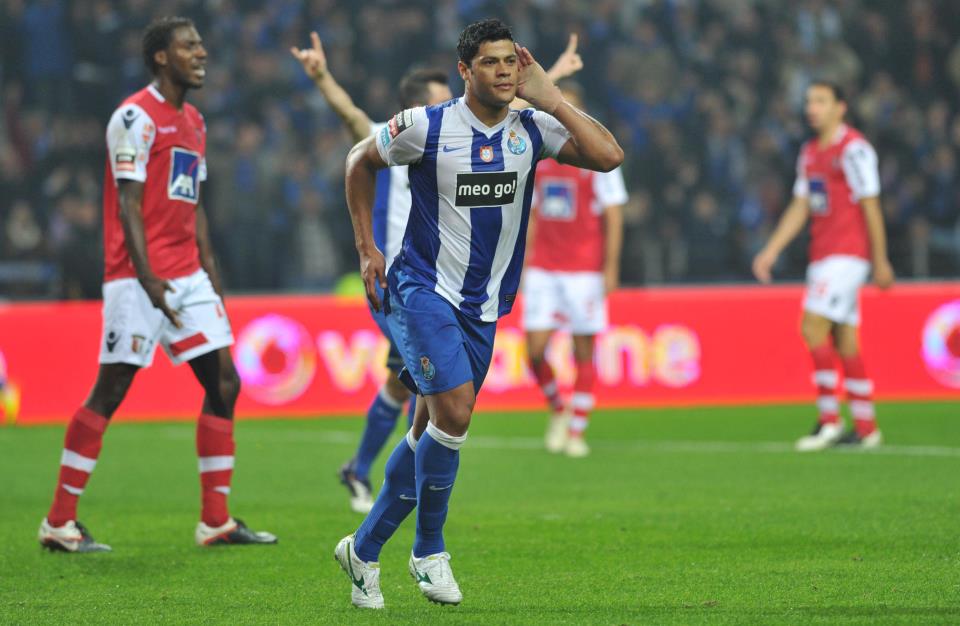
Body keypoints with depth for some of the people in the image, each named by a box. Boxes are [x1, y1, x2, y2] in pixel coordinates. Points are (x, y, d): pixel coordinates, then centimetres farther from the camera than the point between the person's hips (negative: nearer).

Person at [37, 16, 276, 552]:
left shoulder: (193, 122, 17)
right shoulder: (137, 117, -10)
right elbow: (128, 206, -15)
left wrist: (212, 278, 16)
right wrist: (148, 280, -22)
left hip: (188, 276, 9)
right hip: (138, 277, -8)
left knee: (223, 383, 3)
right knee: (109, 393, -6)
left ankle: (216, 521, 7)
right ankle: (60, 522, 1)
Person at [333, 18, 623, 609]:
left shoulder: (532, 130, 0)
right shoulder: (427, 127, -9)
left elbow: (608, 156, -13)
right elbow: (361, 161, 8)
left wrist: (549, 97, -11)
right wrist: (366, 247, 7)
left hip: (483, 306, 5)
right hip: (424, 289, -5)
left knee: (433, 428, 8)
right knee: (453, 411, -20)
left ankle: (364, 549, 22)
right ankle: (430, 551, -3)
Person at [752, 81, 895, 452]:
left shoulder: (853, 149, -9)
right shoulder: (810, 153, 16)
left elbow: (870, 207, -10)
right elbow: (800, 208, 19)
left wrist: (880, 261, -10)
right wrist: (771, 251, 11)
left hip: (847, 254, -8)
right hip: (822, 255, 8)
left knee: (813, 327, -16)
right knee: (844, 341, 7)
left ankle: (829, 418, -13)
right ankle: (865, 428, 10)